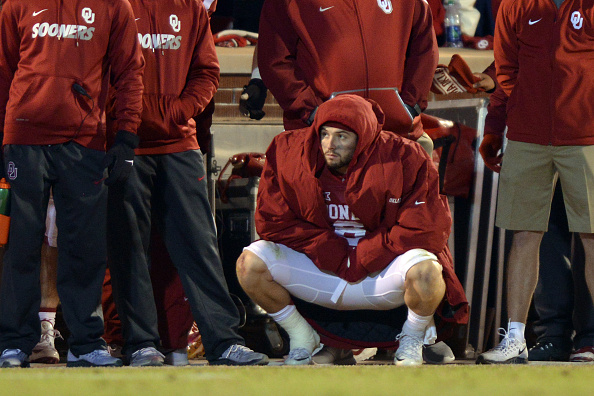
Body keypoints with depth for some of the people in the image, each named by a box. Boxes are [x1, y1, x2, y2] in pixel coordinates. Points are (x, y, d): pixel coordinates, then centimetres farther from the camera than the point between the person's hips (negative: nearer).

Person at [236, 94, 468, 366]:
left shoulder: (404, 160, -14)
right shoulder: (287, 153, -8)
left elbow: (424, 231, -16)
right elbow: (273, 223, -5)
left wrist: (360, 260, -15)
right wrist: (335, 257, -12)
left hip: (381, 275, -2)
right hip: (321, 270, 2)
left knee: (425, 270, -36)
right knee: (250, 263, -21)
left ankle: (413, 336, -1)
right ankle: (300, 337, 5)